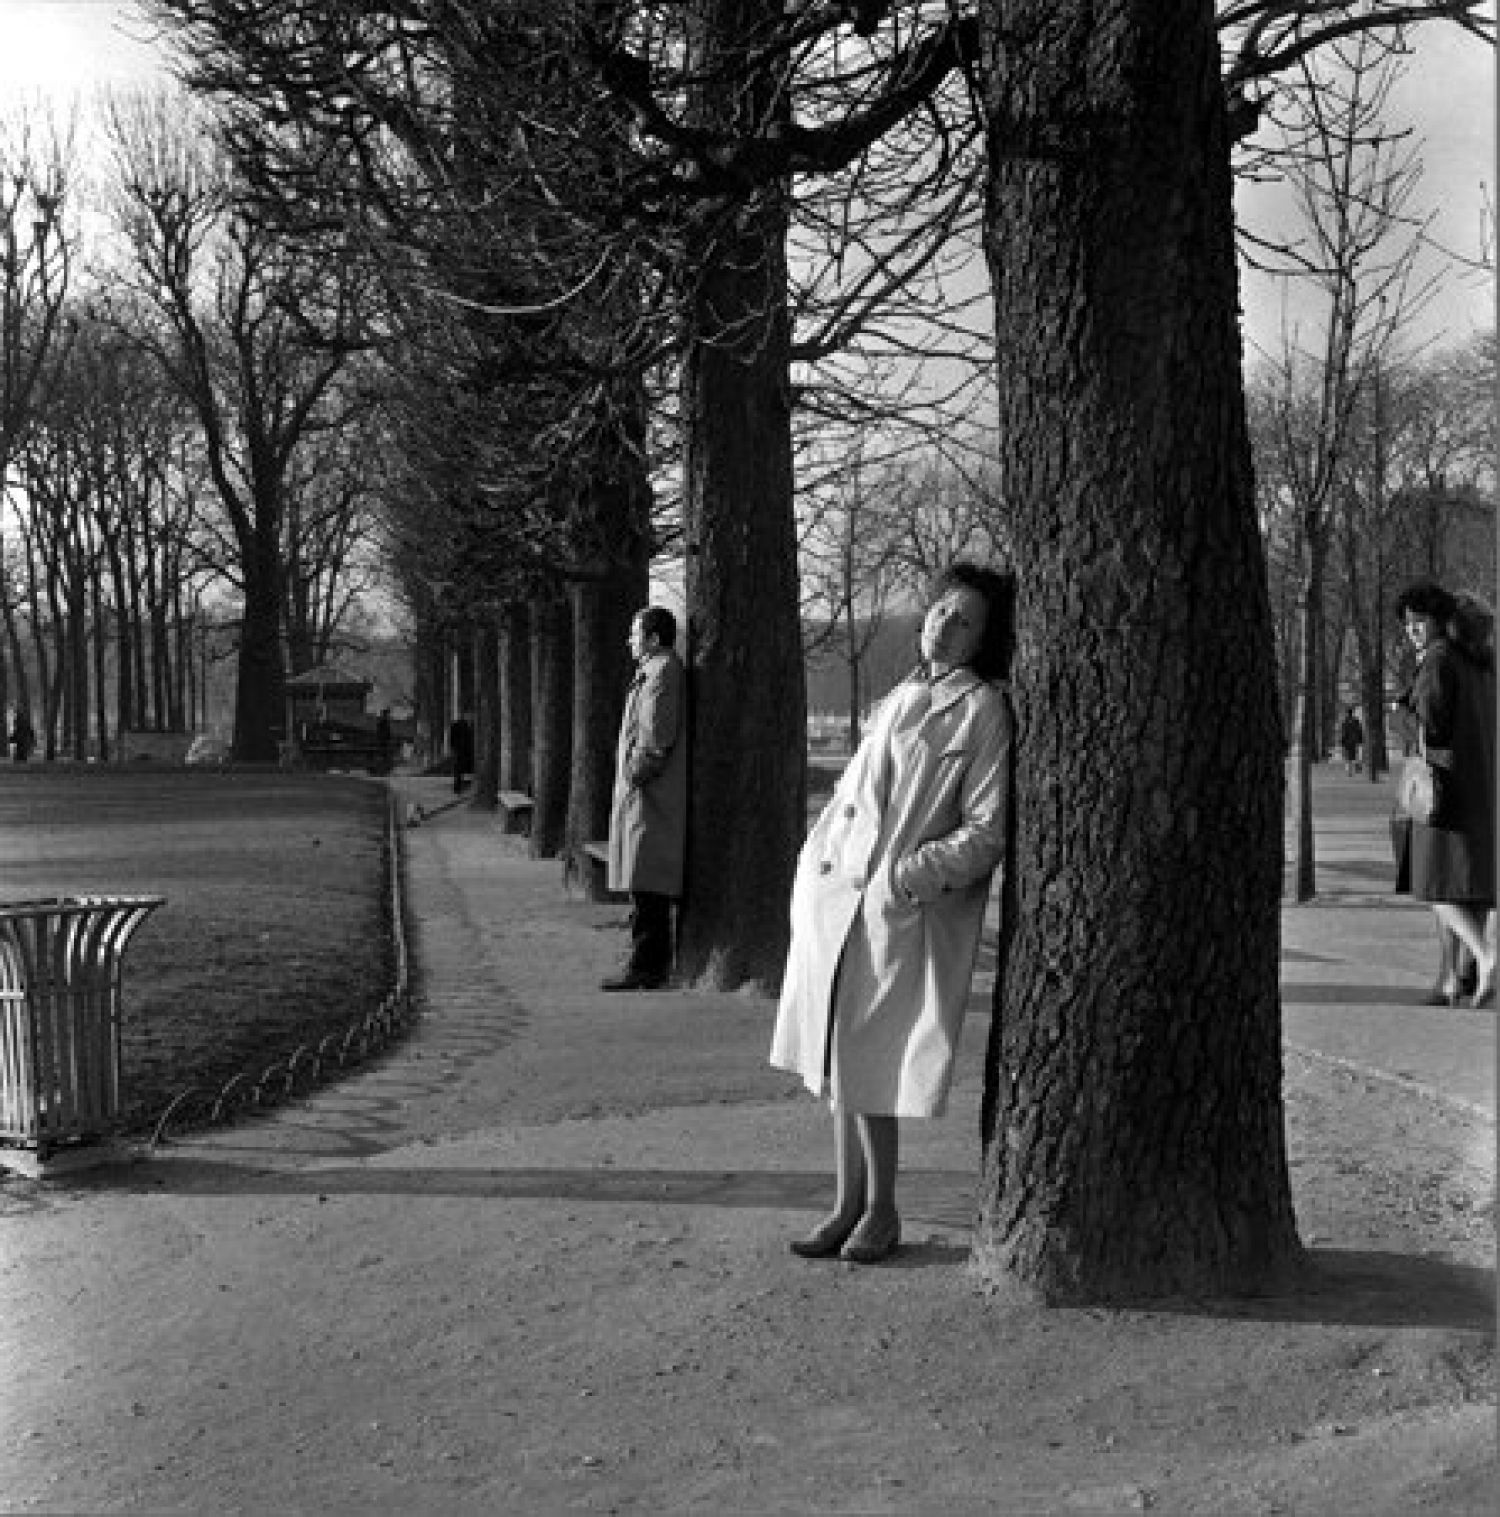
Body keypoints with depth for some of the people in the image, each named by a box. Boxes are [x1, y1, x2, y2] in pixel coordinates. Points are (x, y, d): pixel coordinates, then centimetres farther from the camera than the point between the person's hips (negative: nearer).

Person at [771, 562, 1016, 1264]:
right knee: (836, 1065, 10)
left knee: (868, 1071, -1)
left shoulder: (983, 710, -6)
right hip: (836, 903, 6)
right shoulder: (899, 700, 13)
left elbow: (985, 833, -10)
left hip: (905, 918, -6)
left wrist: (912, 873, -20)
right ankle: (849, 1205, 23)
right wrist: (814, 869, 14)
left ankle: (881, 1212, 17)